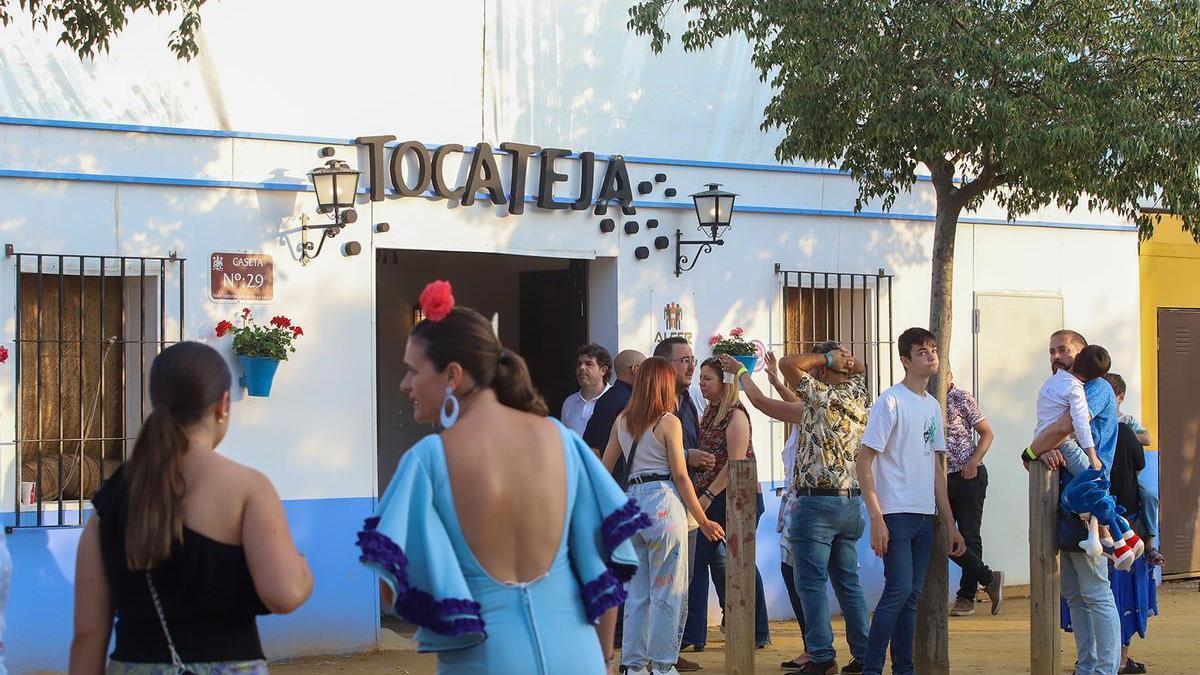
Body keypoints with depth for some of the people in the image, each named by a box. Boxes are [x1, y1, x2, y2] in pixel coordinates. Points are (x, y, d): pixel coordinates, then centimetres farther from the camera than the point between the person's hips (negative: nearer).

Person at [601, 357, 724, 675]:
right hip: (663, 503, -6)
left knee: (637, 591, 12)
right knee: (668, 590, 0)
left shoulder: (623, 421, 10)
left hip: (631, 502, 6)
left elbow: (604, 469, 12)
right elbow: (680, 475, -8)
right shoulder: (669, 422, -7)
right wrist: (703, 521, -3)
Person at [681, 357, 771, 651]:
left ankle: (758, 633, 13)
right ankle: (693, 634, 3)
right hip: (710, 499, 8)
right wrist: (701, 495, 2)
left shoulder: (735, 414, -12)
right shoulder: (709, 412, 13)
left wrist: (707, 496, -16)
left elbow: (735, 464, -17)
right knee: (700, 558, 1)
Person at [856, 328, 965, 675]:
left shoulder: (933, 406, 15)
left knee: (910, 595, 8)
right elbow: (864, 461, -12)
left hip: (924, 516, 7)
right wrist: (876, 519, -18)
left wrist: (951, 524, 17)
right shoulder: (890, 402, -9)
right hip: (896, 513, -7)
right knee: (900, 589, -14)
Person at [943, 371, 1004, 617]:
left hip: (969, 476, -5)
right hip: (941, 479, 5)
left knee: (969, 537, 0)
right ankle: (989, 579, 10)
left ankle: (966, 597, 9)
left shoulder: (961, 398, -4)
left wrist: (973, 461, -16)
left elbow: (987, 433, -2)